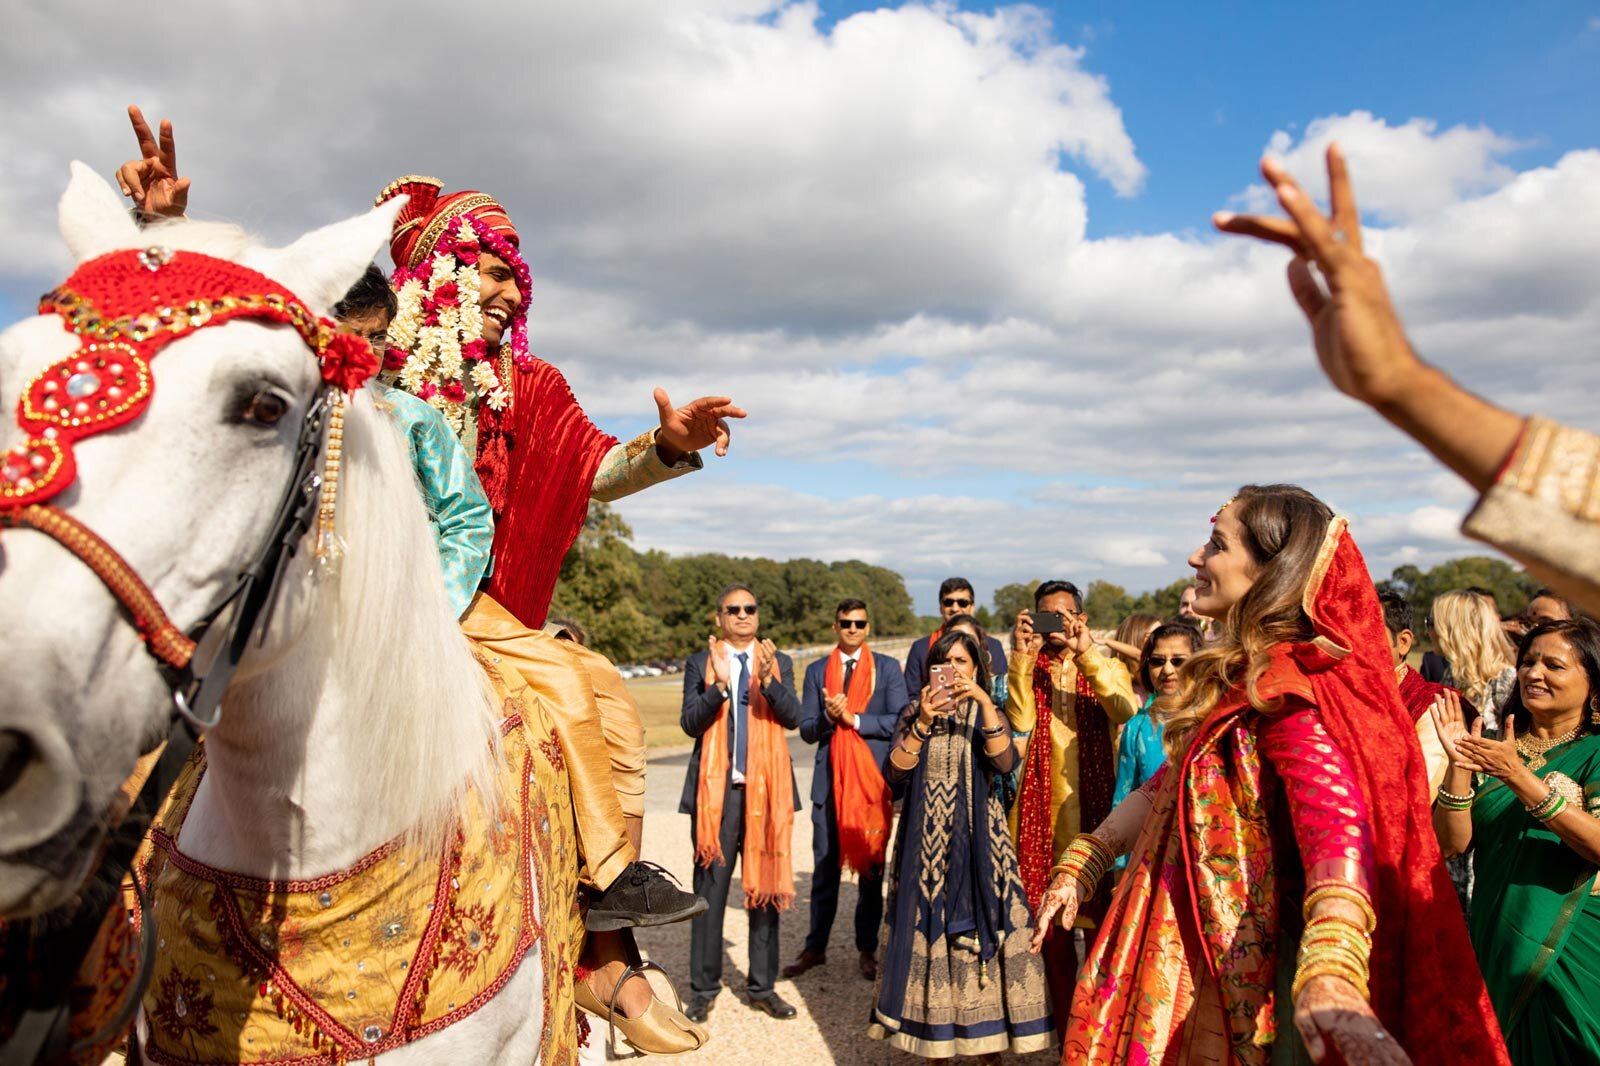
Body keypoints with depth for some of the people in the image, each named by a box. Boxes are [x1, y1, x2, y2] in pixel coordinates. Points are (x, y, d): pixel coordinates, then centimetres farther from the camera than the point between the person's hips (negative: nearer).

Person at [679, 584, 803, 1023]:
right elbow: (690, 723, -7)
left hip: (766, 789, 2)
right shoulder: (700, 664, 4)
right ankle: (704, 989, 17)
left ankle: (762, 988, 21)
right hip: (717, 789, -1)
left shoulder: (779, 662, 7)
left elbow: (793, 716, -6)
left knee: (765, 888, 9)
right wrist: (720, 684, -23)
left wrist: (767, 678, -22)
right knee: (710, 891, 4)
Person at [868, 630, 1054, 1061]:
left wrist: (985, 704, -22)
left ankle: (987, 1041, 7)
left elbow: (1005, 762, -13)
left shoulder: (986, 712, 6)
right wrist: (923, 722, -18)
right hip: (925, 838, 1)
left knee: (979, 925, -4)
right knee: (927, 925, 0)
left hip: (977, 838, -1)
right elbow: (896, 772, -7)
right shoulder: (915, 711, 7)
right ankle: (933, 1037, 12)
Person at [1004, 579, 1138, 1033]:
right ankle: (1065, 1028, 23)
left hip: (1096, 809, -1)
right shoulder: (1026, 670, 9)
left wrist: (1085, 653, -24)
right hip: (1044, 813, 1)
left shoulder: (1105, 666, 7)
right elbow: (1019, 725, -12)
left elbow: (1126, 710, -16)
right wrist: (1022, 658, -18)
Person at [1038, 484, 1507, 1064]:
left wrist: (1329, 972, -50)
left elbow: (1337, 821, -36)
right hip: (1203, 951, 8)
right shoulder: (1233, 674, 7)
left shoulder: (1281, 685, -21)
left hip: (1246, 963, -8)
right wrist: (1082, 864, 11)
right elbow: (1166, 785, 12)